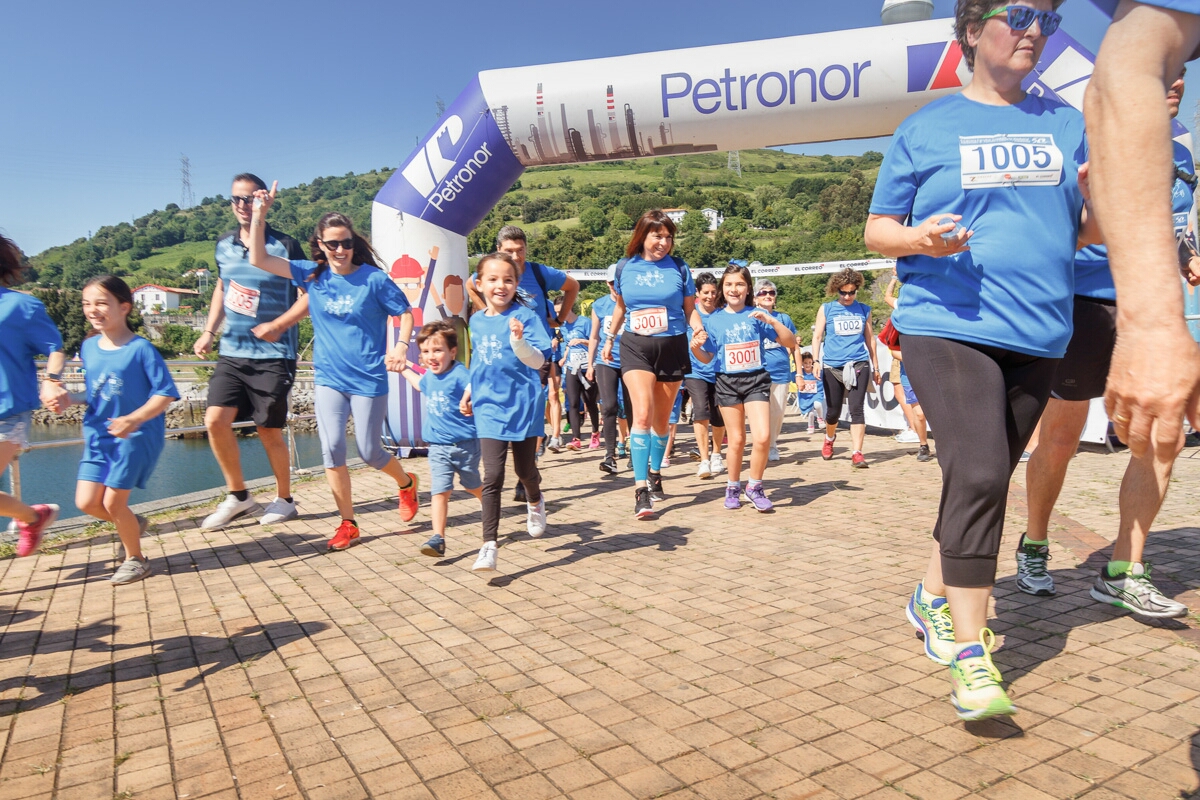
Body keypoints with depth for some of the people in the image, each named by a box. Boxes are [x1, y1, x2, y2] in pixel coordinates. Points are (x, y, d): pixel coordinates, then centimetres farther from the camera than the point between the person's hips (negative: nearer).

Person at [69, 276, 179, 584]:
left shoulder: (140, 349, -15)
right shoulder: (88, 347, 4)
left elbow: (166, 393, -18)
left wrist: (134, 419, -27)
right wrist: (69, 398, 2)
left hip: (135, 437, -6)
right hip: (97, 435, 6)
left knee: (113, 502, -3)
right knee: (86, 502, 2)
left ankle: (135, 559, 19)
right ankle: (133, 524, 32)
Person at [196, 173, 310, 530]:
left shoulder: (285, 246, -7)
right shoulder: (223, 245, 9)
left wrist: (278, 326, -18)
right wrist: (209, 331, 13)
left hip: (272, 356, -5)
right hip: (231, 353, 5)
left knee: (269, 430, 2)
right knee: (215, 420, -7)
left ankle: (284, 500, 21)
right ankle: (238, 495, 13)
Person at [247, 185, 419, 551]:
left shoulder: (373, 279, -9)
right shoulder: (311, 275, 1)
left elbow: (406, 313, -2)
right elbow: (259, 259, 0)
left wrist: (401, 346, -19)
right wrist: (259, 216, -9)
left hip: (369, 380, -3)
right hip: (329, 378, 3)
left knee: (369, 452, 4)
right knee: (331, 448, -6)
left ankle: (406, 483, 37)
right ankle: (348, 524, 9)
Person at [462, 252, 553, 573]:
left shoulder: (525, 315, -9)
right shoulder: (476, 322, 8)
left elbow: (537, 361, -15)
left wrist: (519, 339, -30)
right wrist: (468, 392, 18)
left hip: (523, 405, -2)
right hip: (489, 406, 3)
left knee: (525, 469, 13)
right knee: (492, 476, -6)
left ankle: (535, 501, 47)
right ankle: (489, 545, -4)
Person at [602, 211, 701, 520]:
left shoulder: (678, 268, 1)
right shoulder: (625, 267, 4)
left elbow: (690, 308, 5)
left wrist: (698, 329, -14)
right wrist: (609, 338, 25)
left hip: (673, 347, 1)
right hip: (636, 346, -1)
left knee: (661, 418, 10)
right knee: (642, 413, -17)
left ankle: (655, 476, 32)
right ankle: (641, 489, -17)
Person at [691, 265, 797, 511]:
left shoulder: (757, 315, 1)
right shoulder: (714, 320, 3)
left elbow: (791, 343, -2)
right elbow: (707, 358, 8)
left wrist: (772, 321, -17)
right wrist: (695, 347, -14)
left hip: (756, 380, 0)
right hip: (727, 382, 0)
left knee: (762, 436, -12)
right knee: (737, 440, 5)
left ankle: (755, 486, 9)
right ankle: (733, 487, 26)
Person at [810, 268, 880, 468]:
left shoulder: (864, 310, 10)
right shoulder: (826, 309, 5)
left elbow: (870, 338, 17)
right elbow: (817, 336, 4)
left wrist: (875, 365, 19)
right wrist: (816, 361, -8)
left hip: (859, 364, 0)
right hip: (832, 367, 0)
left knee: (856, 408, -10)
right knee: (833, 411, 8)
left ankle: (857, 453, -9)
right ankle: (829, 438, 38)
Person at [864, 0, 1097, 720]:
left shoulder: (1067, 124, 15)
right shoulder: (927, 129, 5)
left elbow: (1087, 233, 16)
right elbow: (877, 230, 4)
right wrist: (921, 238, -17)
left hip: (1037, 336, 5)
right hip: (946, 327, -5)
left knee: (988, 481, 11)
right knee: (977, 474, -18)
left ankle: (934, 599, 31)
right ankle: (971, 655, -10)